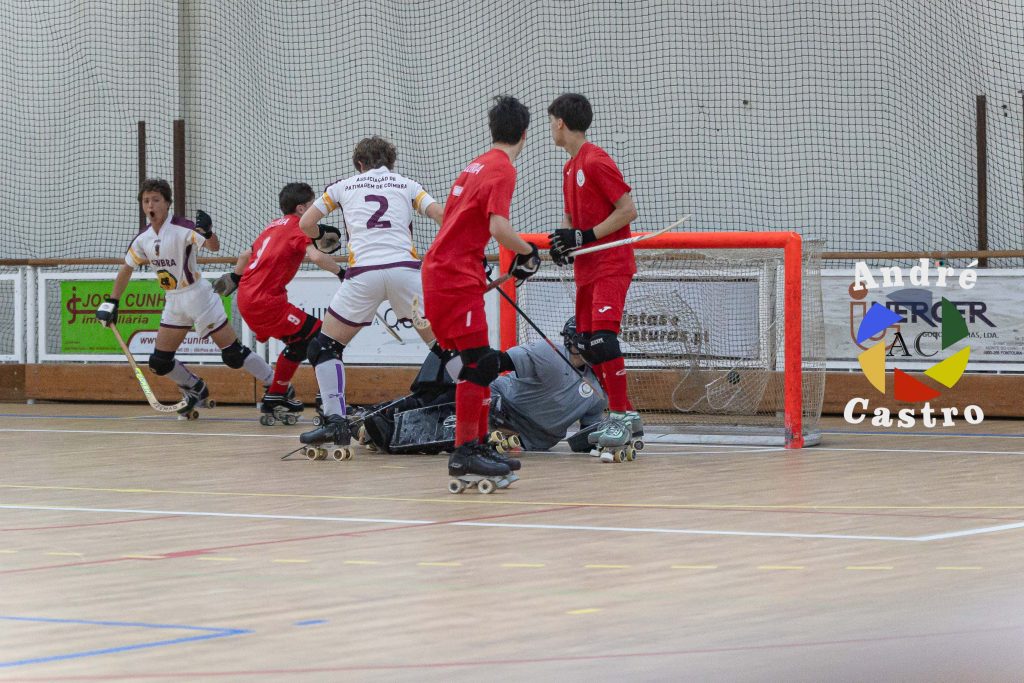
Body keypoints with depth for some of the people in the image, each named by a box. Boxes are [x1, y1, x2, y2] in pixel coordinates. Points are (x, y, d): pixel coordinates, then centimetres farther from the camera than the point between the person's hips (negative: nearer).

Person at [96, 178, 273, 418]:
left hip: (198, 296, -7)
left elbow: (214, 247, -32)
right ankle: (197, 391, 29)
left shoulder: (182, 228, -18)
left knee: (233, 354, -11)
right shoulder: (143, 239, 1)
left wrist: (207, 232, -53)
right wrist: (111, 303, 13)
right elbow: (126, 269, 15)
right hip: (174, 302, 7)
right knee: (160, 362, 6)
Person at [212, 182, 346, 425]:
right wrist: (341, 272, -15)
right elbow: (316, 256, -23)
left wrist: (235, 277, 42)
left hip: (247, 297, 9)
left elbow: (246, 255, 28)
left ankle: (274, 399, 29)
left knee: (298, 342, 23)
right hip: (265, 301, -9)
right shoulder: (298, 227, -6)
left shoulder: (275, 226, 19)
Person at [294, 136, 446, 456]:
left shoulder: (344, 186, 22)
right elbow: (444, 217, 8)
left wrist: (324, 238, 42)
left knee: (325, 346, 12)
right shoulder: (407, 185, 21)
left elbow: (305, 224, 22)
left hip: (363, 273, -1)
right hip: (406, 269, 1)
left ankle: (335, 420, -2)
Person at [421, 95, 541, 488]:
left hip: (442, 269, 9)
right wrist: (528, 252, -5)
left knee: (482, 364, 12)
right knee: (478, 363, -10)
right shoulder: (503, 170, -10)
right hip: (456, 277, -9)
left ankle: (478, 445, 15)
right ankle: (464, 454, -13)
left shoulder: (479, 165, 18)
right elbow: (498, 227, -21)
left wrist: (479, 266, 28)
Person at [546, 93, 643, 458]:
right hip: (586, 268, 9)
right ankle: (626, 418, 13)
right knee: (588, 345, 7)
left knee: (603, 338, -20)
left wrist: (586, 236, -19)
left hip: (611, 264, -9)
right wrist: (563, 239, 3)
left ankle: (620, 416, -15)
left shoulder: (596, 161, -13)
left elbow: (628, 209, -16)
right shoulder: (569, 167, 15)